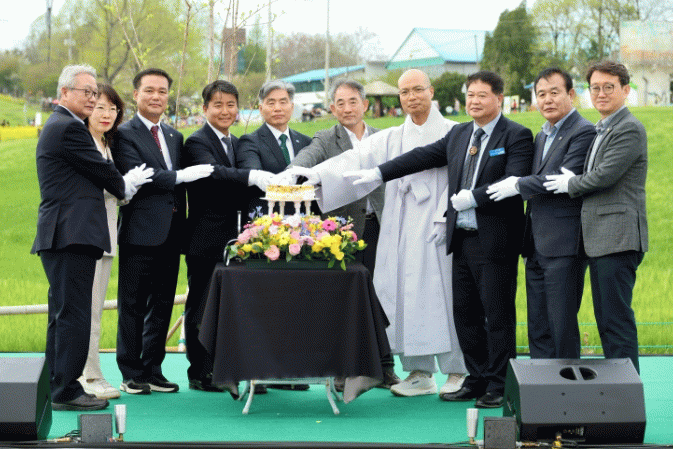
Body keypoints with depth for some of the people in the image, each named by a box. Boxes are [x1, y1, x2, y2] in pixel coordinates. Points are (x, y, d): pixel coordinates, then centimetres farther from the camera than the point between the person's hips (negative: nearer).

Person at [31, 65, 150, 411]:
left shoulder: (57, 126, 23)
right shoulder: (69, 128, -11)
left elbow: (95, 175, 24)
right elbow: (103, 172, -7)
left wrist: (125, 183, 13)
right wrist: (125, 185, 13)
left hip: (60, 236, 11)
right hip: (72, 236, -11)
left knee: (62, 314, 13)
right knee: (73, 314, -8)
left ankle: (57, 387, 19)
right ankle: (66, 392, -6)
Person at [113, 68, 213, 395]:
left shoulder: (174, 136, 19)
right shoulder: (125, 134, -4)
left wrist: (182, 221, 9)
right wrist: (181, 176, -20)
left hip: (171, 232, 7)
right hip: (141, 231, -7)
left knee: (162, 304, 11)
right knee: (133, 305, -1)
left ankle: (153, 370, 19)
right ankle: (131, 374, 7)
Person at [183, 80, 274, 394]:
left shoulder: (237, 144, 18)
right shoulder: (197, 143, -7)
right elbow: (212, 172, -28)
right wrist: (252, 176, -43)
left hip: (235, 237, 7)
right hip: (206, 240, -7)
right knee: (201, 307, 0)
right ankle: (200, 373, 6)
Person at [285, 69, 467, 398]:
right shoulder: (390, 139, 14)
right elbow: (356, 160, 2)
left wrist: (444, 219, -14)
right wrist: (317, 173, -13)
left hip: (439, 228, -4)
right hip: (403, 231, 4)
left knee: (443, 294, -4)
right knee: (406, 297, 3)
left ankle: (458, 372, 5)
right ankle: (420, 374, 11)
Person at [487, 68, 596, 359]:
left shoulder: (583, 133, -9)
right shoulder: (542, 137, 20)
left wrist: (518, 185, -10)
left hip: (563, 246, -9)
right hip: (536, 247, 9)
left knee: (562, 326, -5)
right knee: (538, 327, 11)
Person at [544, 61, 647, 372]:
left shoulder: (629, 129, -11)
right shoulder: (600, 130, 21)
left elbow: (605, 175, -18)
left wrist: (571, 185, -4)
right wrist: (573, 182, 8)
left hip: (618, 239, -10)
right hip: (600, 239, 10)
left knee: (617, 317, -9)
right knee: (604, 318, 13)